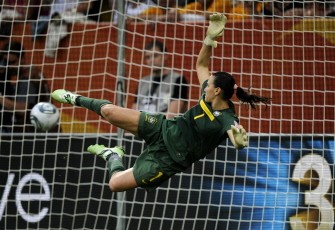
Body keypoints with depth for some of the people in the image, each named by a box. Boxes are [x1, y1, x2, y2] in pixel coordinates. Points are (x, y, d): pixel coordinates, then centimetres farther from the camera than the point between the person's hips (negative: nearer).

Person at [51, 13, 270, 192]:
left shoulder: (227, 120, -25)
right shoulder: (210, 96, -5)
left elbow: (238, 142, -47)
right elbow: (201, 65, 9)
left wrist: (239, 137, -72)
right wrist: (210, 39, -6)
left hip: (170, 157, -6)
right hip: (163, 129, 6)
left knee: (116, 184, -7)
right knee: (108, 111, -2)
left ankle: (113, 156, 28)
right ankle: (77, 99, 32)